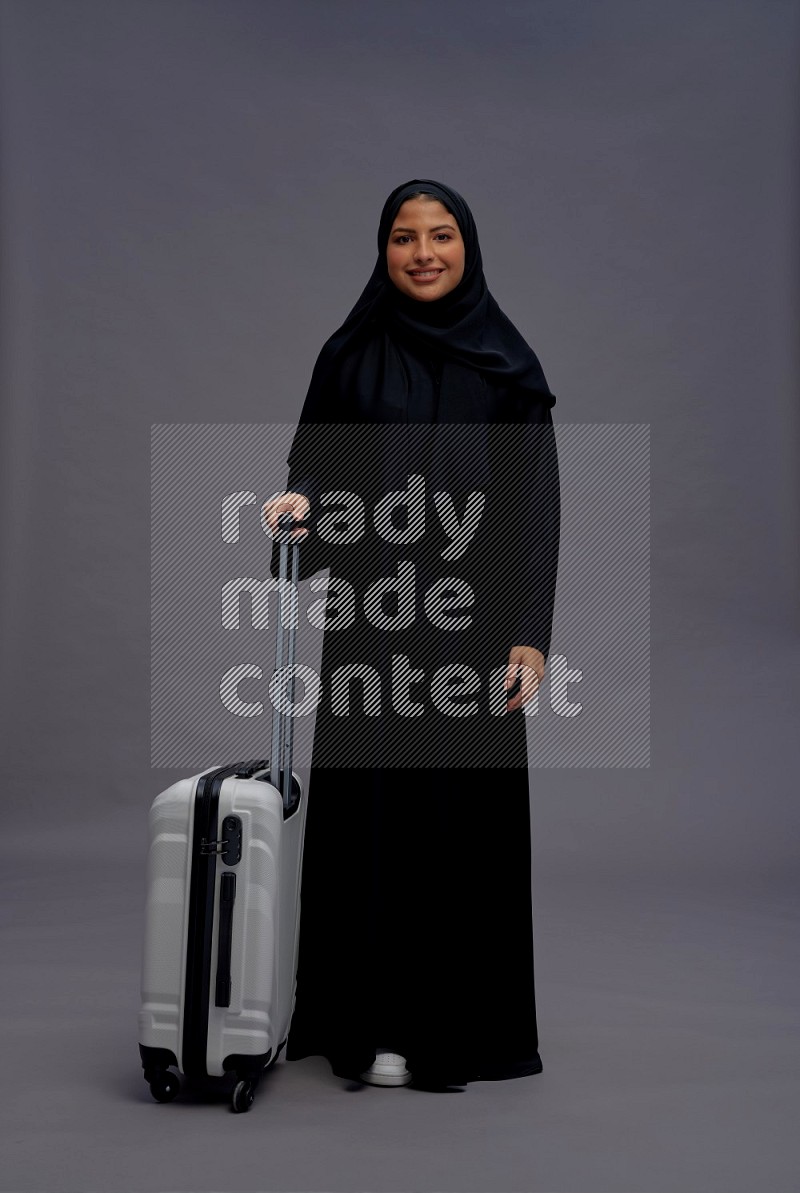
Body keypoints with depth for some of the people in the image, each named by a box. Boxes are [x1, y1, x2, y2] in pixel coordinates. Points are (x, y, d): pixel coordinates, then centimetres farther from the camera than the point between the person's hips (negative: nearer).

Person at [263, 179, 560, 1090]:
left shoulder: (507, 362, 4)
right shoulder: (349, 355, 8)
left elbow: (535, 500, -1)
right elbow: (316, 460, 8)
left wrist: (530, 633, -9)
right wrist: (297, 500, -17)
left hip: (468, 616, -1)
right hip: (371, 614, 1)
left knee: (462, 812, 2)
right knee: (365, 807, 3)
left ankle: (452, 1026, 15)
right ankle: (366, 1019, 16)